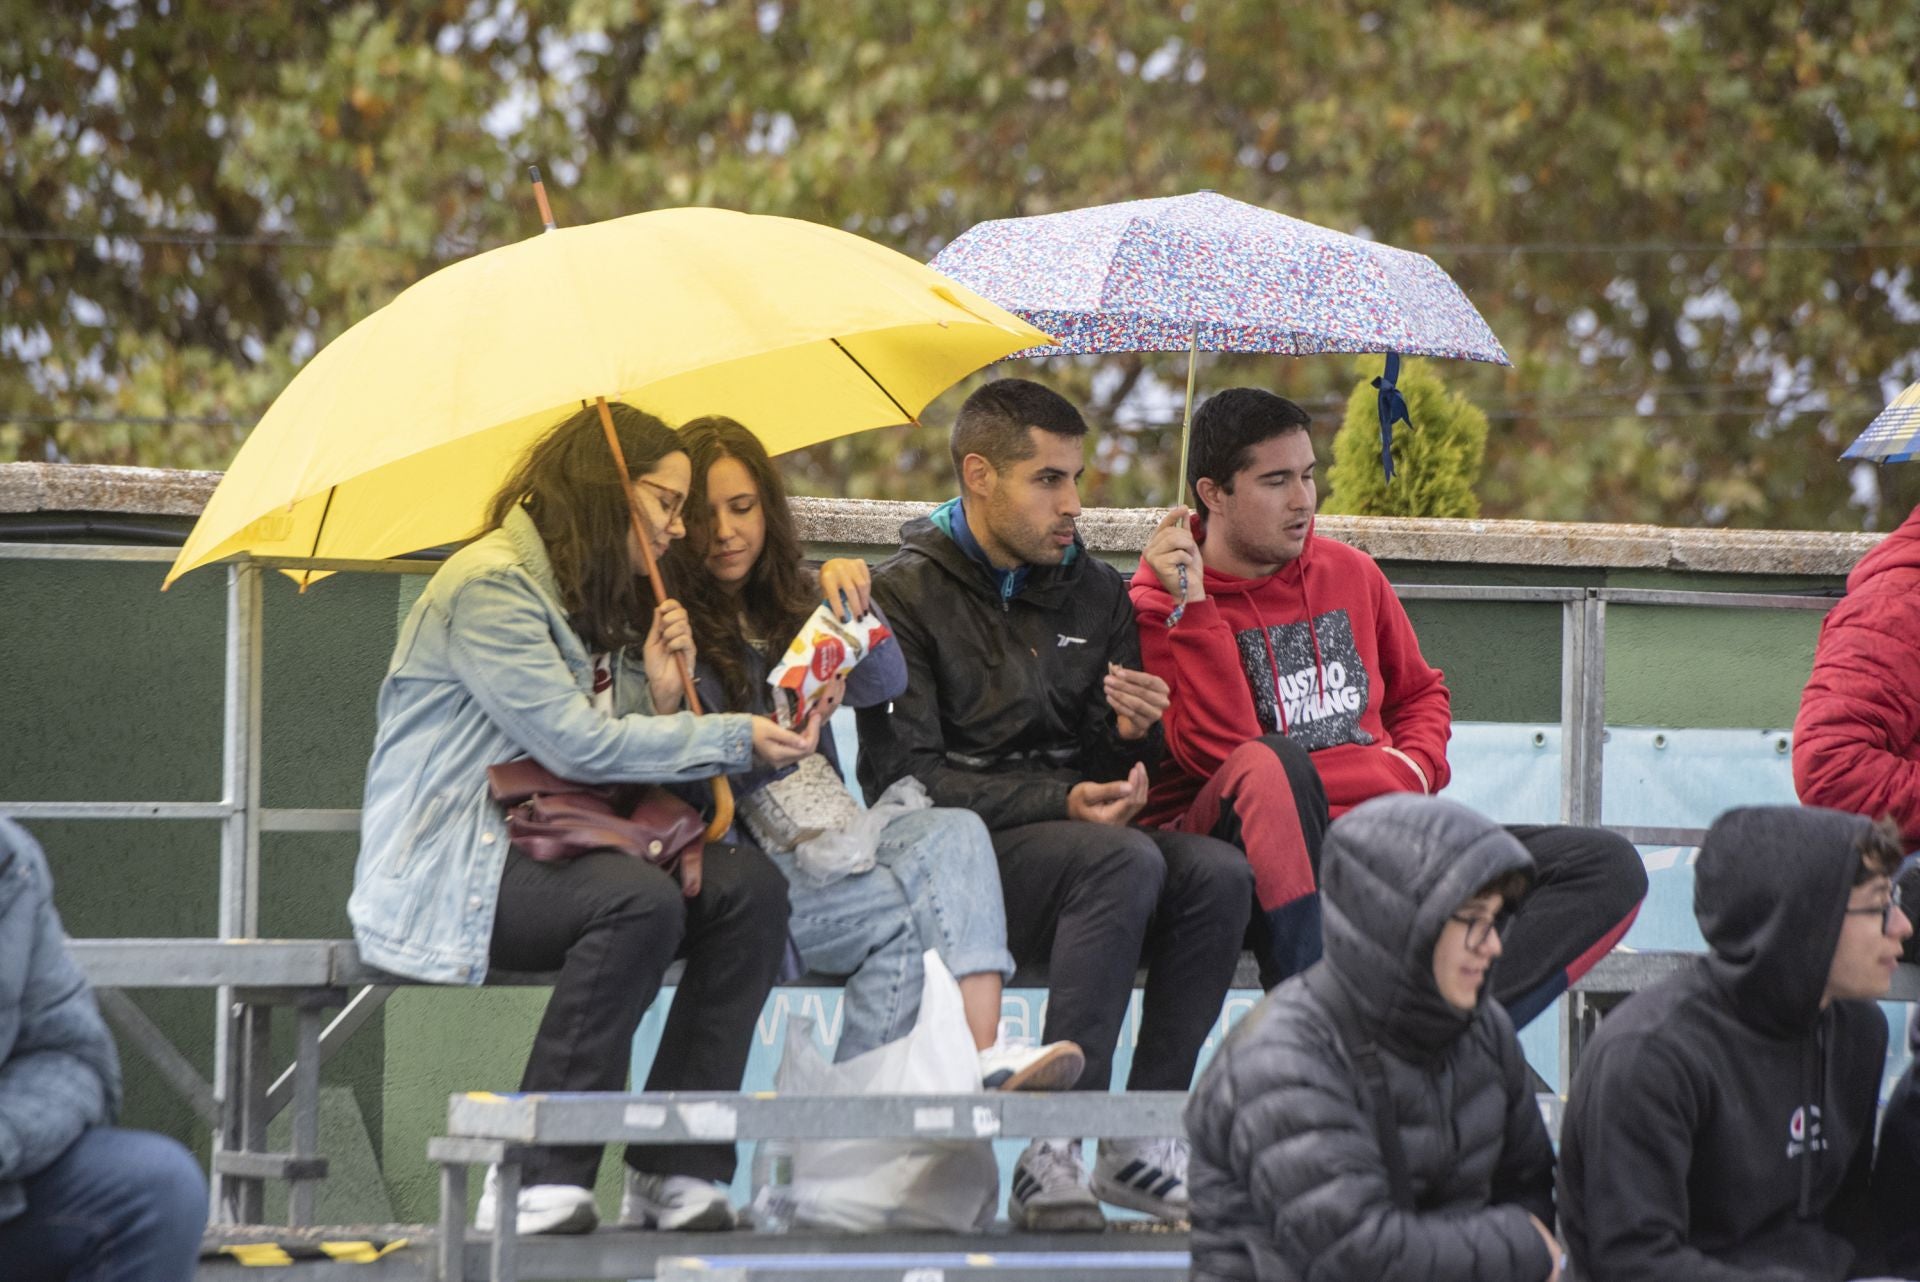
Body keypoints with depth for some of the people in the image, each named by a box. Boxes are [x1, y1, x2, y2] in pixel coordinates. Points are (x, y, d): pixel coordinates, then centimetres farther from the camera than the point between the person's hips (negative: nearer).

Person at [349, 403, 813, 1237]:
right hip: (450, 870, -9)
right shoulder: (490, 585, -12)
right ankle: (536, 1182, -31)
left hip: (544, 852, 9)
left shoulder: (601, 605, 18)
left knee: (749, 887, -13)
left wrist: (662, 693, -5)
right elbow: (577, 743, -20)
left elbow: (625, 769, 13)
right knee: (639, 901, -34)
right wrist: (735, 740, -17)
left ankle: (675, 1168, -17)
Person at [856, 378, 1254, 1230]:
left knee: (1218, 873, -24)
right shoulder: (907, 594, -2)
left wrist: (1132, 734, -8)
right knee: (1127, 863, -34)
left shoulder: (1093, 592, 16)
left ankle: (1138, 1140, -21)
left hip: (1071, 837, 6)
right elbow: (901, 777, -10)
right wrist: (1058, 802, -19)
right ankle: (1051, 1151, -36)